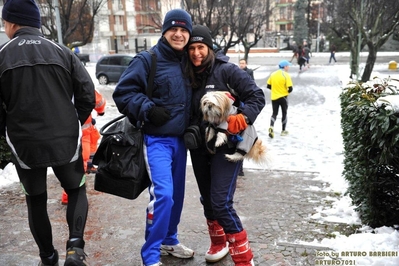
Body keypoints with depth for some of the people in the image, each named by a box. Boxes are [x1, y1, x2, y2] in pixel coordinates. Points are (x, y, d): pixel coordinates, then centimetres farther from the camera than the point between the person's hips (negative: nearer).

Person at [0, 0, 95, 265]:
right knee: (77, 190, 19)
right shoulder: (62, 52, 0)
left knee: (36, 200, 18)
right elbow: (88, 95, -3)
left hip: (24, 144, 0)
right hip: (66, 141, 1)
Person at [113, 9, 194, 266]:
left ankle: (169, 240, 34)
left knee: (177, 193, 14)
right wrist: (148, 110, -21)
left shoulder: (188, 62, 9)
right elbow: (123, 92, -11)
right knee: (162, 194, -14)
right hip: (156, 140, -6)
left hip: (180, 139, 7)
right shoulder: (147, 59, -10)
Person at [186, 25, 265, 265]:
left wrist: (242, 117, -27)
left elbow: (257, 96, -12)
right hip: (199, 147, 6)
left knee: (221, 203, -13)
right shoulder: (189, 75, 5)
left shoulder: (227, 70, -10)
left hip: (226, 146, -6)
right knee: (207, 200, 16)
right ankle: (219, 243, 40)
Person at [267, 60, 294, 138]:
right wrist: (288, 92, 6)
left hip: (274, 97, 4)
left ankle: (271, 127, -12)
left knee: (274, 113, 11)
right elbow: (290, 88, -15)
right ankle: (283, 131, 20)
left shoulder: (273, 74, 2)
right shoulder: (286, 75, -12)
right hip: (283, 97, -4)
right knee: (284, 113, 12)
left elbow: (268, 86, 6)